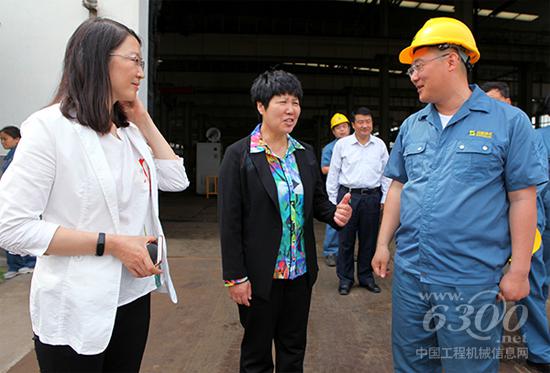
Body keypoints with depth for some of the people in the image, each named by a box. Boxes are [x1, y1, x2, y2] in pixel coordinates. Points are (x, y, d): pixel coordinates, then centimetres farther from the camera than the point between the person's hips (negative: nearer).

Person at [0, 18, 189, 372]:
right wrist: (110, 243, -21)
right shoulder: (50, 127, -15)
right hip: (77, 309, -6)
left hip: (134, 295, 7)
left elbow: (177, 179, 7)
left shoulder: (131, 131, 6)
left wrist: (143, 118, 2)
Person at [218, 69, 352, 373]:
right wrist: (235, 277, -13)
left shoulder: (306, 154, 4)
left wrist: (335, 213, -12)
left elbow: (318, 201, 11)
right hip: (260, 276, -5)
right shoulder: (239, 155, -12)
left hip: (300, 272, 5)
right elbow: (229, 222, -13)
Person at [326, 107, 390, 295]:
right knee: (346, 239, 3)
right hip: (348, 195, -2)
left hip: (372, 197, 2)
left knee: (369, 239, 10)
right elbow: (333, 173, 4)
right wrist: (333, 200, 2)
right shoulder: (342, 144, 2)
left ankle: (366, 277, 25)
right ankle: (345, 279, 17)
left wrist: (385, 198, 6)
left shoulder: (380, 145, 7)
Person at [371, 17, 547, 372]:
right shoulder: (411, 126, 7)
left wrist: (519, 270, -8)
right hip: (409, 272, 5)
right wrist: (383, 243, 9)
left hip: (472, 280, -4)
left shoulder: (509, 121, -6)